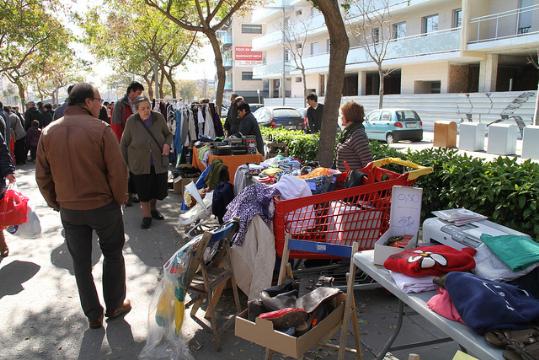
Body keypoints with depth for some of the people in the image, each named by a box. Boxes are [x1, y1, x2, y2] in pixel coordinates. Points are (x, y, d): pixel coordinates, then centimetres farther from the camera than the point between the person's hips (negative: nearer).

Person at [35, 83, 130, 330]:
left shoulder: (48, 132, -2)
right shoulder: (100, 129, -16)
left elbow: (42, 176, 3)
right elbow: (117, 170, -16)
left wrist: (55, 203, 14)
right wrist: (120, 199, -1)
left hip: (69, 210, 4)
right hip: (103, 206, -3)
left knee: (81, 262, 16)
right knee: (113, 255, 17)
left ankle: (93, 315, 26)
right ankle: (114, 307, 28)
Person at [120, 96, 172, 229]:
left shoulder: (158, 117, -8)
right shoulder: (131, 121, -11)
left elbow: (168, 134, 7)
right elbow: (124, 143, -1)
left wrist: (167, 144, -14)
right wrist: (124, 163, 1)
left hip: (159, 162, 2)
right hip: (140, 163, -2)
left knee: (159, 188, 11)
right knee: (143, 190, 6)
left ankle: (153, 208, 40)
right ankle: (146, 215, 26)